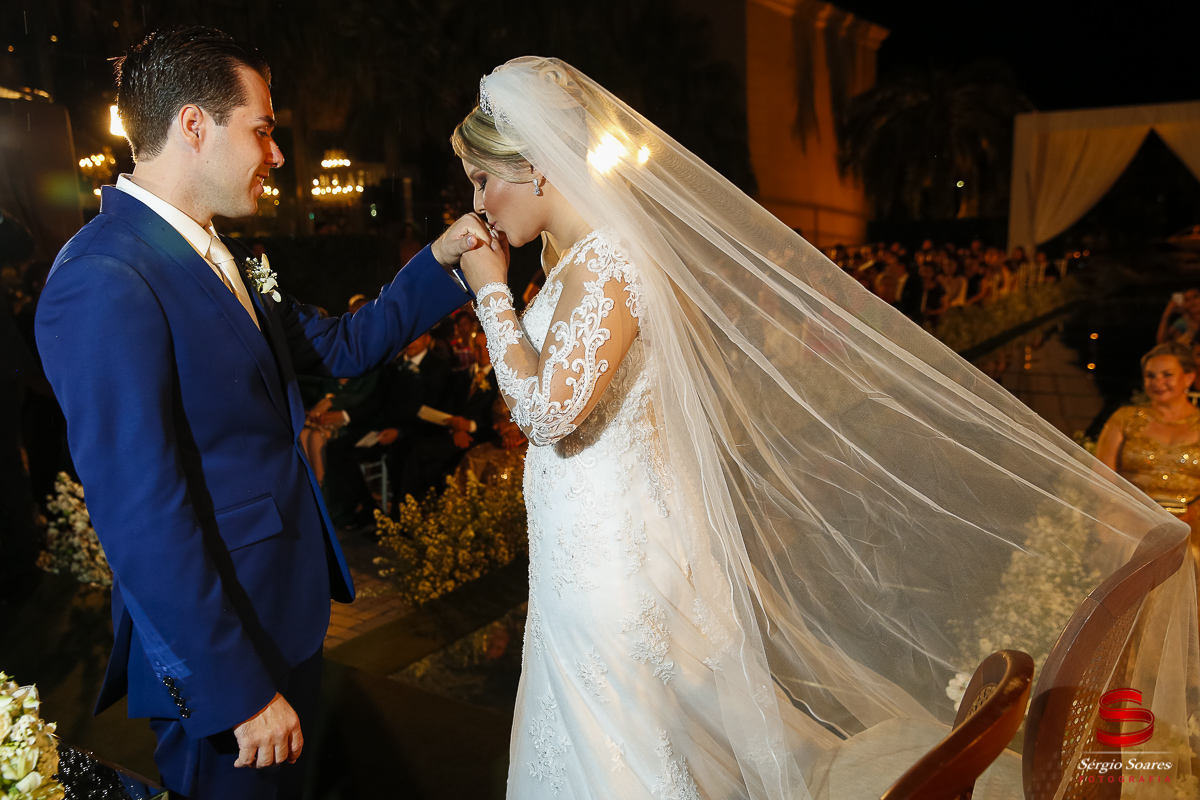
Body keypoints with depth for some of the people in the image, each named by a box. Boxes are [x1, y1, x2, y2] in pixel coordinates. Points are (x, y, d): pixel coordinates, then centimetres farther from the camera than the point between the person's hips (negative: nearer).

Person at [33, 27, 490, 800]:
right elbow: (143, 521, -26)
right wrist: (240, 691, -21)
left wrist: (439, 261, 6)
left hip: (289, 615, 9)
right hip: (220, 651, -9)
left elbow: (339, 344, 14)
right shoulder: (105, 281, -23)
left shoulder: (223, 256, 6)